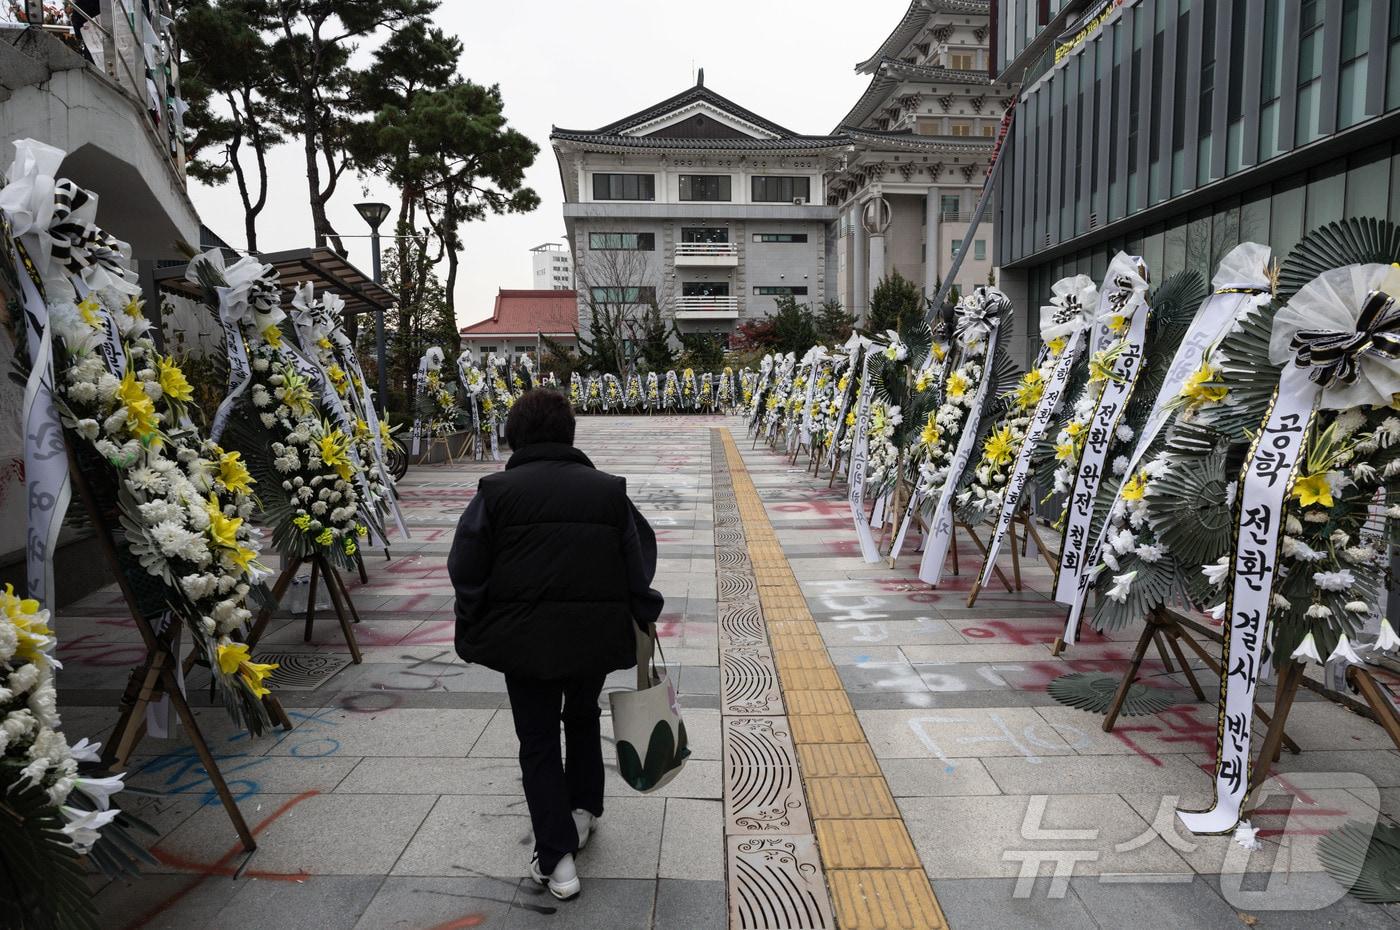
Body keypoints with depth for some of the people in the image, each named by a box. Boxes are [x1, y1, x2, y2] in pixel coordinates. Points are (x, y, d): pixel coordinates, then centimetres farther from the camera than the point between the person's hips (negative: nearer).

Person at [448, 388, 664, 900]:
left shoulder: (496, 491, -4)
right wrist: (644, 622, 12)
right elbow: (639, 566, 1)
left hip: (525, 640, -2)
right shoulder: (609, 489, 1)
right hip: (597, 635, 2)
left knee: (538, 742, 11)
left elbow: (467, 574, -4)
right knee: (583, 717, 28)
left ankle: (556, 860, 13)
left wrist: (471, 638, 7)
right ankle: (584, 807, 36)